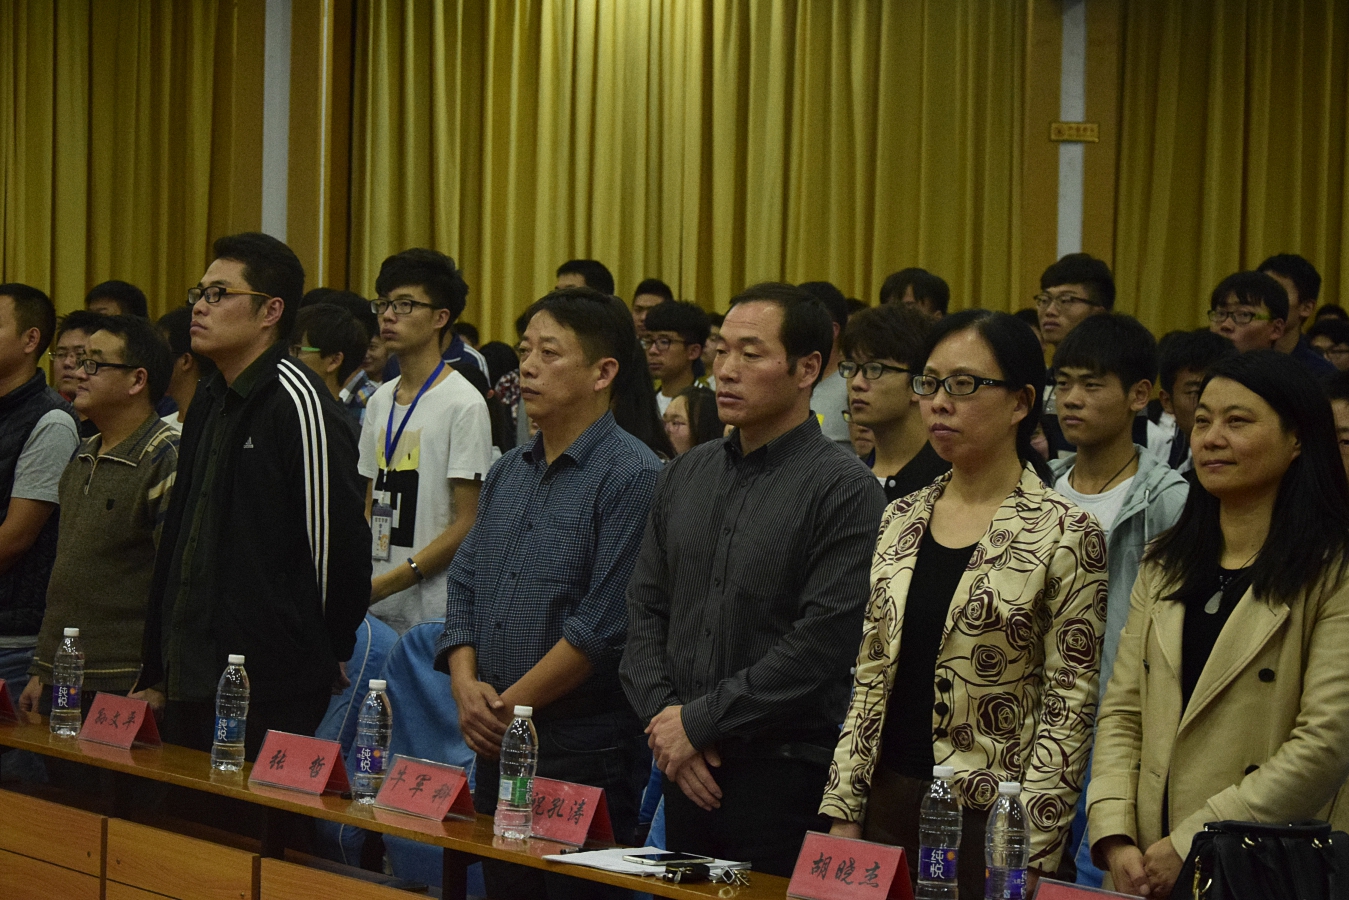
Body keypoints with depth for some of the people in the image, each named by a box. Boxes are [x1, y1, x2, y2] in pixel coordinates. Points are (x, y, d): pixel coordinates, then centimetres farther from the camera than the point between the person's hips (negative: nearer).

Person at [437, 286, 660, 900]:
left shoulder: (631, 476, -11)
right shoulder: (507, 474, 14)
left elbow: (604, 626, -17)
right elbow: (464, 588, 13)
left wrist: (511, 705, -13)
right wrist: (466, 687, -4)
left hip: (585, 754, -7)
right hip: (496, 743, 7)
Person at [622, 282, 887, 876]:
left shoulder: (845, 488, -9)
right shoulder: (685, 476, 12)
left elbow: (822, 643, -16)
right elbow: (645, 609, 12)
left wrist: (699, 721, -13)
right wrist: (664, 716, -5)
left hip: (787, 776, -6)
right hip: (687, 769, 6)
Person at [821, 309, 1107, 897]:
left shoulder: (1066, 535, -8)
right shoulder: (902, 519, 8)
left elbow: (1069, 711, -10)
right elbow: (871, 678, 11)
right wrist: (843, 811, 5)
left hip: (987, 819, -5)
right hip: (886, 804, 5)